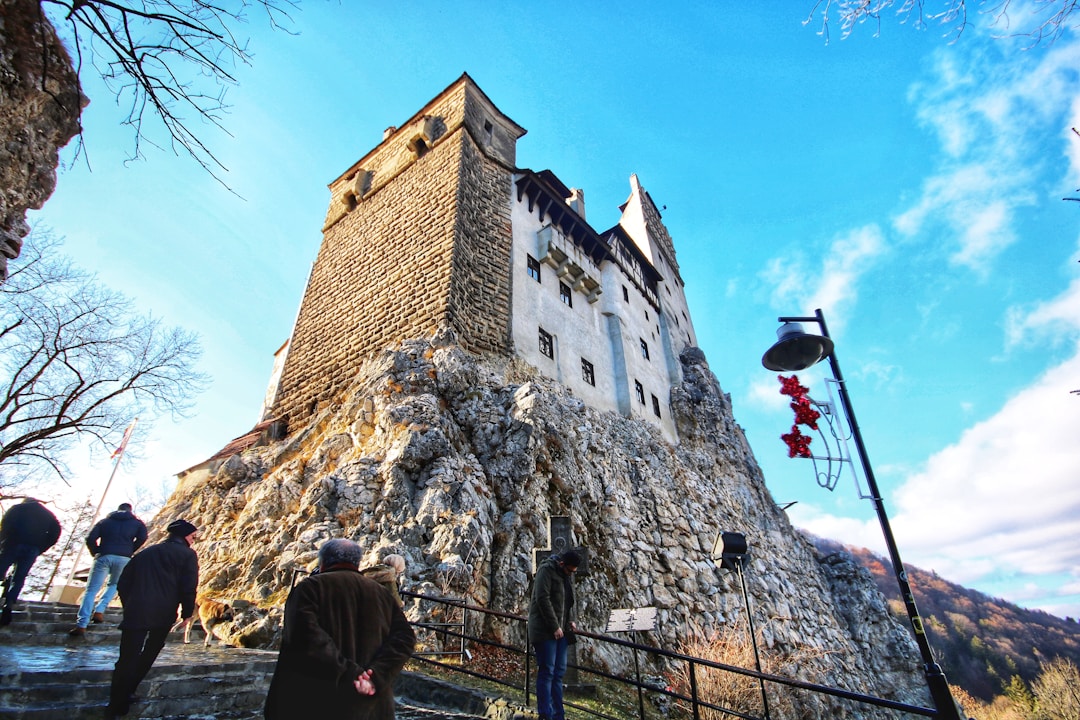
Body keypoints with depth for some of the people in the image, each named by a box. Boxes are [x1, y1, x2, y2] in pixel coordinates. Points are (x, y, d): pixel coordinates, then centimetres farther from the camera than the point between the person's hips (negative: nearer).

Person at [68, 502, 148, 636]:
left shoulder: (105, 521, 18)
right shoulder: (137, 523, 15)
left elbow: (90, 538, 5)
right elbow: (142, 537, -3)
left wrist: (95, 553, 18)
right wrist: (130, 550, 11)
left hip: (104, 556, 0)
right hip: (124, 559, 0)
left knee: (91, 590, 1)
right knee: (114, 585, 24)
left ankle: (81, 625, -10)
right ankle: (99, 610, 5)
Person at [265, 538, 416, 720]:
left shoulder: (309, 587, -1)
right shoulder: (381, 593, 10)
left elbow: (305, 635, -19)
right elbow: (405, 637, -3)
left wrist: (347, 673, -18)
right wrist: (377, 675, -12)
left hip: (317, 705, -3)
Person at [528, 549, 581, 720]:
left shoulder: (568, 575, 12)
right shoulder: (546, 570, -13)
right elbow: (542, 599, -19)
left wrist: (570, 620, 5)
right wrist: (554, 626, -18)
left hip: (561, 630, 8)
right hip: (545, 630, -8)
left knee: (559, 672, 10)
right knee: (546, 671, -5)